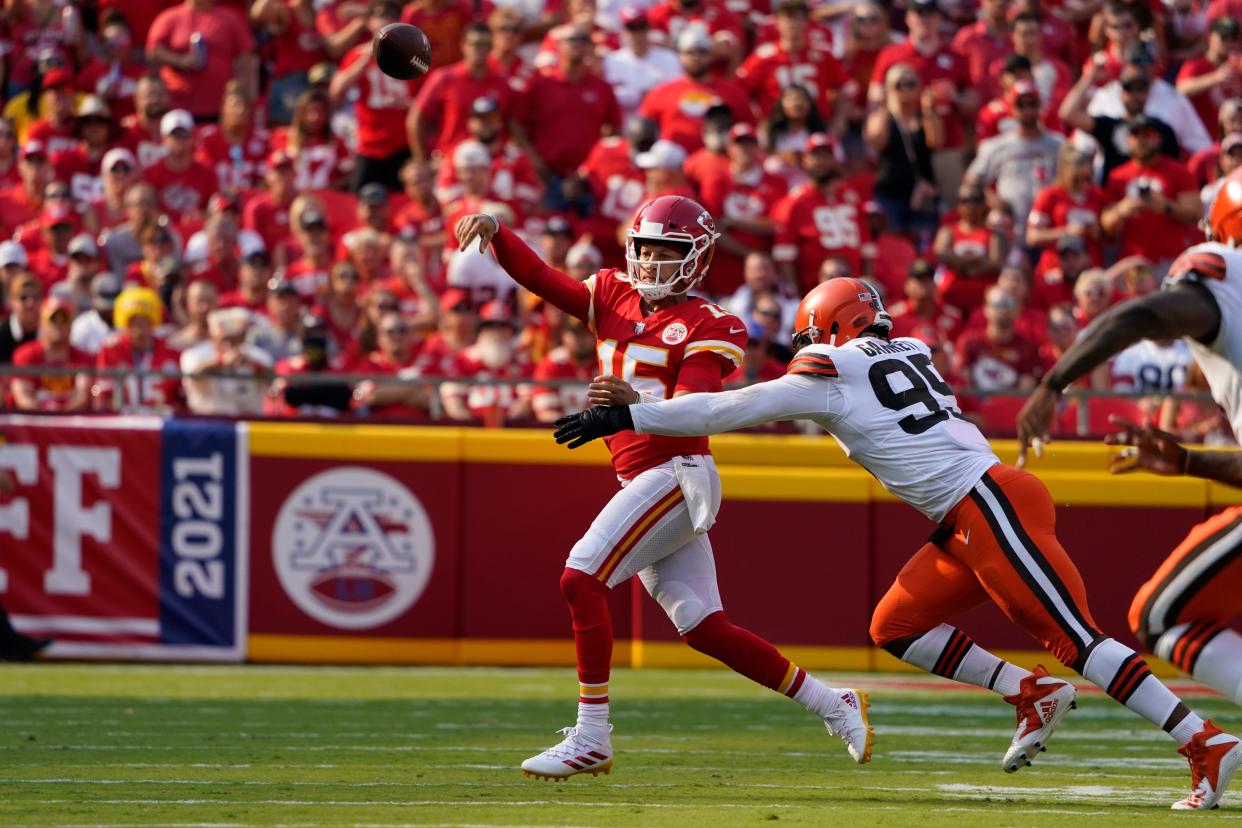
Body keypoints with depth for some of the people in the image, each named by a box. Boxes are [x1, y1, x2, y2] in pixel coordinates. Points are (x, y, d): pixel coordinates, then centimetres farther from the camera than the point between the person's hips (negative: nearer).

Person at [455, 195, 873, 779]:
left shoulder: (706, 328, -7)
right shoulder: (614, 298, 14)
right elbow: (541, 280, 5)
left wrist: (635, 401, -41)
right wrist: (494, 233, -12)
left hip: (678, 474, -8)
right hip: (643, 482, 8)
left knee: (581, 576, -18)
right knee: (703, 627, 8)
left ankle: (590, 740, -16)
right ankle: (833, 706, 19)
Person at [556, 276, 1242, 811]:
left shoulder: (831, 376, -2)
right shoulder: (905, 354, 20)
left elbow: (728, 410, -1)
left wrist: (627, 417, 3)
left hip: (991, 506, -9)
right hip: (968, 523, 9)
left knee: (1073, 637, -12)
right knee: (895, 627, 11)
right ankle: (1032, 694, 7)